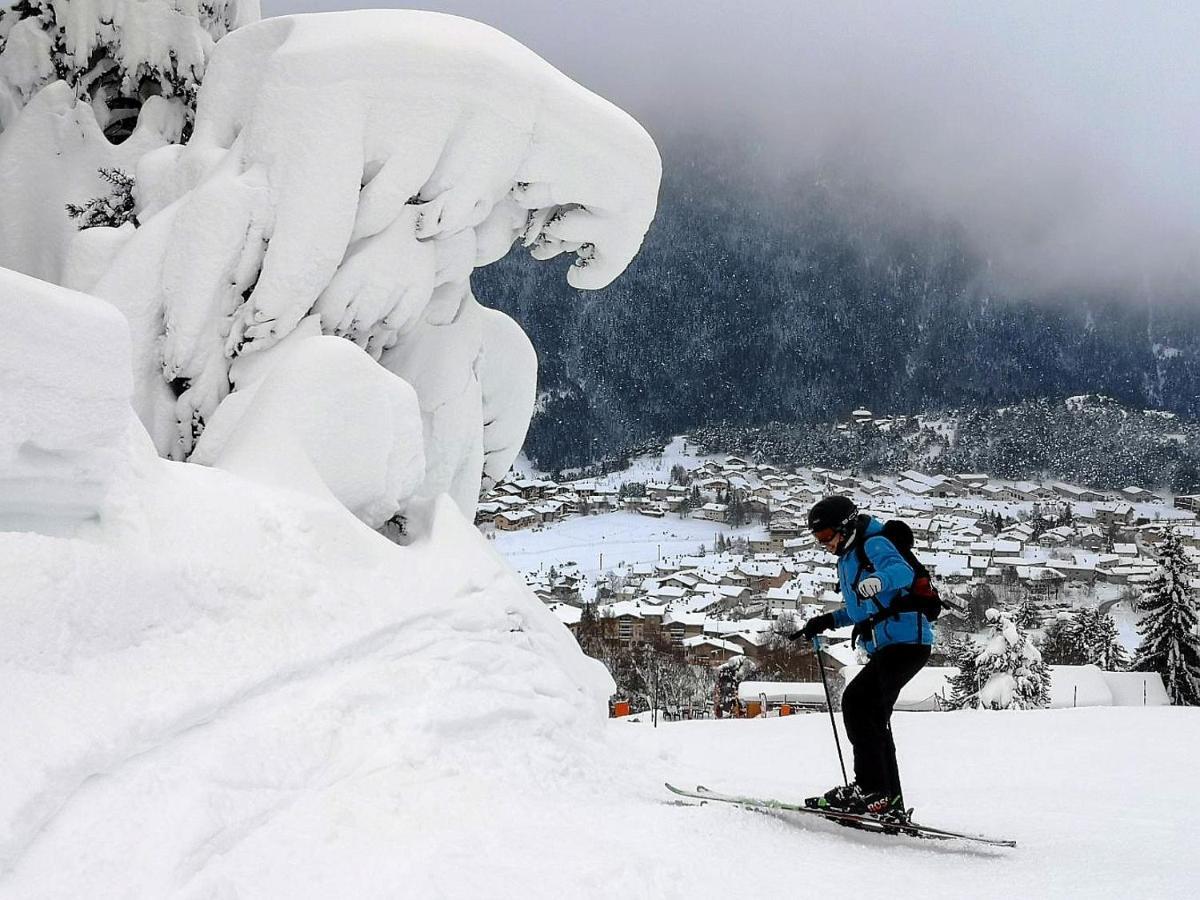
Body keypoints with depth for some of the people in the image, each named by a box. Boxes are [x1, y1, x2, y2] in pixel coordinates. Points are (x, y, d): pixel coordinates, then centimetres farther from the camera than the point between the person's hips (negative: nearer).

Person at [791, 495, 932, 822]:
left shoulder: (874, 544, -8)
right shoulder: (848, 558, 21)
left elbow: (904, 572, -30)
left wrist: (879, 580, -50)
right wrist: (827, 621, 28)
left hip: (906, 641, -11)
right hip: (885, 649, 11)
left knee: (857, 700, -20)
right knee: (872, 716, 11)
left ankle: (871, 788, -22)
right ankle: (889, 803, 15)